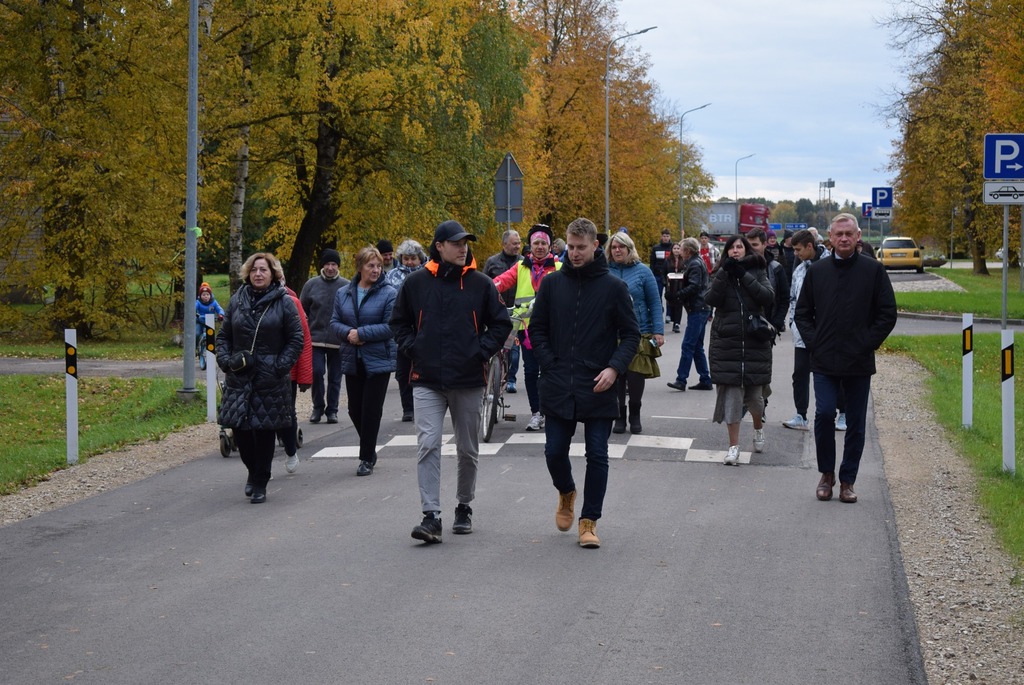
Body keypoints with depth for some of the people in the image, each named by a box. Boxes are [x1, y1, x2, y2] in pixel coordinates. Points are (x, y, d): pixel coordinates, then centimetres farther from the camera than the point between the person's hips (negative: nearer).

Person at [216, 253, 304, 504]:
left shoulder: (284, 302, -1)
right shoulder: (237, 300, 8)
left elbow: (296, 340, 0)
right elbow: (223, 335, 14)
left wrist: (280, 366, -10)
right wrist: (225, 360, -3)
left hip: (271, 380, -3)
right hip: (239, 377, 3)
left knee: (265, 431, 1)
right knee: (240, 429, 2)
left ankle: (260, 483, 13)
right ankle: (253, 470, 28)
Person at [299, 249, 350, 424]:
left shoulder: (347, 286, 1)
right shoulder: (311, 284, 3)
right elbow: (302, 310, 9)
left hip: (338, 341, 0)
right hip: (316, 339, 0)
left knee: (335, 377, 7)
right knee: (317, 372, -8)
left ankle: (332, 410, 18)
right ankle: (318, 407, 9)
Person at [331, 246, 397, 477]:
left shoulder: (388, 293, -8)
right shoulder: (343, 293, 7)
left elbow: (391, 326, -14)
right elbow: (335, 322, 8)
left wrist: (362, 333, -17)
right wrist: (348, 333, -13)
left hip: (378, 361, -5)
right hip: (352, 360, 5)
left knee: (371, 410, -2)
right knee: (355, 409, 9)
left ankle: (367, 458, 9)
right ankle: (369, 449, 30)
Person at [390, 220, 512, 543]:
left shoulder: (480, 283, 1)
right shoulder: (417, 282, 2)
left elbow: (501, 323, 8)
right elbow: (399, 322, 15)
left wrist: (482, 351, -4)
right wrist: (412, 348, 0)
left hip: (468, 380, 1)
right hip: (427, 380, -1)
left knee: (467, 449, 11)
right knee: (428, 445, -12)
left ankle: (464, 508, 29)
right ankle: (431, 516, -14)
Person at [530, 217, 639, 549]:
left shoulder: (614, 287, -1)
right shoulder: (552, 283, 4)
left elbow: (630, 334, 2)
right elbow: (537, 329, 11)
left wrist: (615, 368, -12)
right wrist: (550, 364, -2)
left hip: (599, 388, -2)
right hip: (558, 387, 2)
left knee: (597, 456, 1)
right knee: (555, 452, 5)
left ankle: (589, 521, 11)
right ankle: (566, 493, 35)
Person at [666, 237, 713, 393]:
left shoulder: (695, 264, -12)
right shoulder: (699, 262, 19)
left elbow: (694, 286, -22)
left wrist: (678, 294, -18)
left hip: (697, 310, -10)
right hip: (702, 308, 10)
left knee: (687, 346, -11)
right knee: (697, 347, 13)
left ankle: (681, 380, -13)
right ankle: (705, 380, 15)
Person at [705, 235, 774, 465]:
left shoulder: (757, 273, 7)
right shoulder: (720, 274, 8)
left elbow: (768, 297, -11)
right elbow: (712, 299, -10)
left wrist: (744, 275, -15)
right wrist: (724, 272, -18)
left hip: (755, 341, 0)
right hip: (726, 341, 0)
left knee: (754, 392, 5)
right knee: (730, 392, -5)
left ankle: (758, 428, 37)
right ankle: (734, 446, -1)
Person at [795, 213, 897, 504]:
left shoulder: (874, 271, 0)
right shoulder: (817, 271, 6)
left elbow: (888, 314, 2)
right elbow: (802, 313, 12)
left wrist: (868, 344, -6)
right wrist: (813, 343, 0)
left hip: (859, 363, 0)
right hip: (824, 362, 0)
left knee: (856, 423, 5)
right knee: (824, 414, -10)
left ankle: (847, 480, 16)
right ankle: (826, 473, 8)